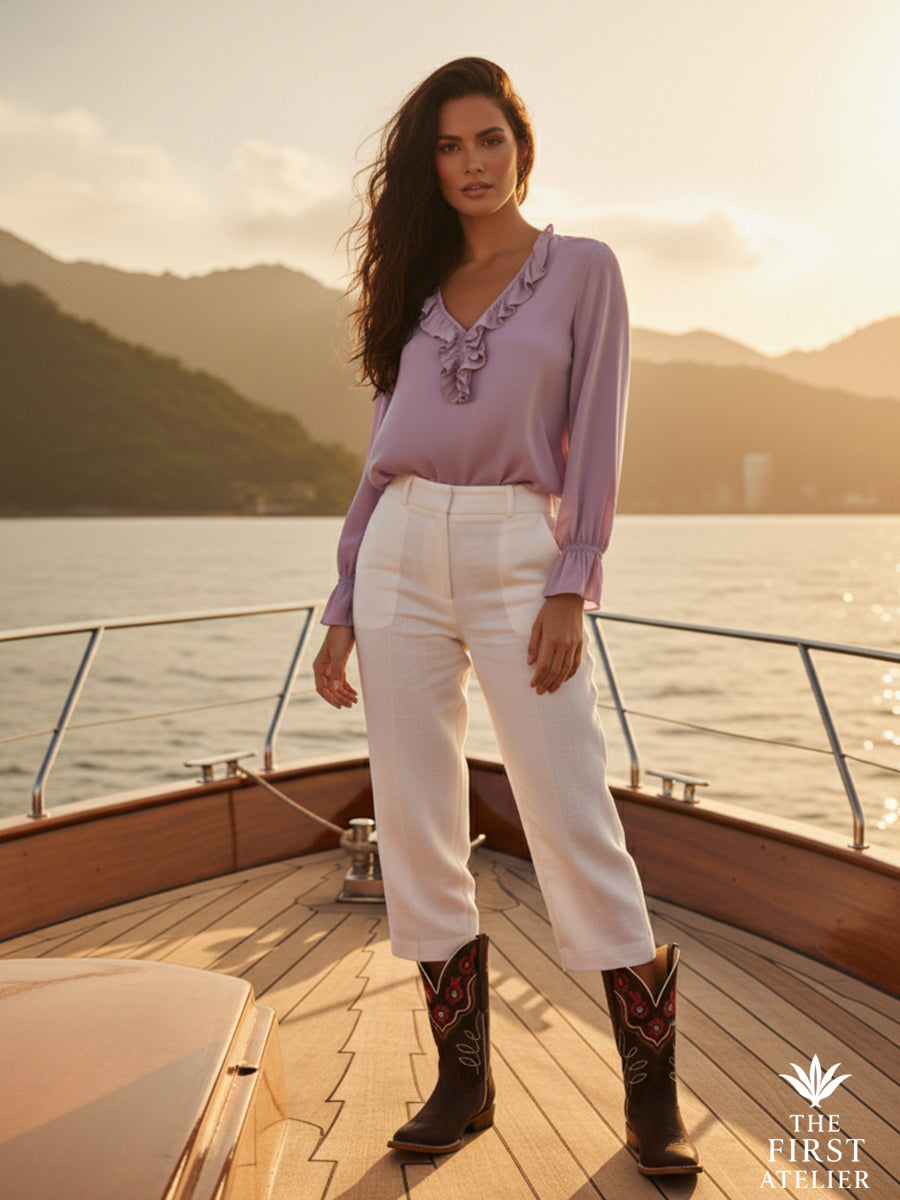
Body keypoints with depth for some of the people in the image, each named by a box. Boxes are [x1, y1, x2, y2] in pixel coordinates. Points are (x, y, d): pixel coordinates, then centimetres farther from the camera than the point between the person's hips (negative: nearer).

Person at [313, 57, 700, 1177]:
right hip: (402, 553, 4)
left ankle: (652, 1091, 8)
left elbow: (596, 433, -2)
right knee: (414, 826, 2)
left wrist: (571, 587, -13)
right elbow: (384, 453, 15)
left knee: (574, 822, -7)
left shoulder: (582, 268, 7)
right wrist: (343, 604, 9)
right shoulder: (418, 286, 17)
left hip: (520, 553, -4)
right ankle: (463, 1076, 16)